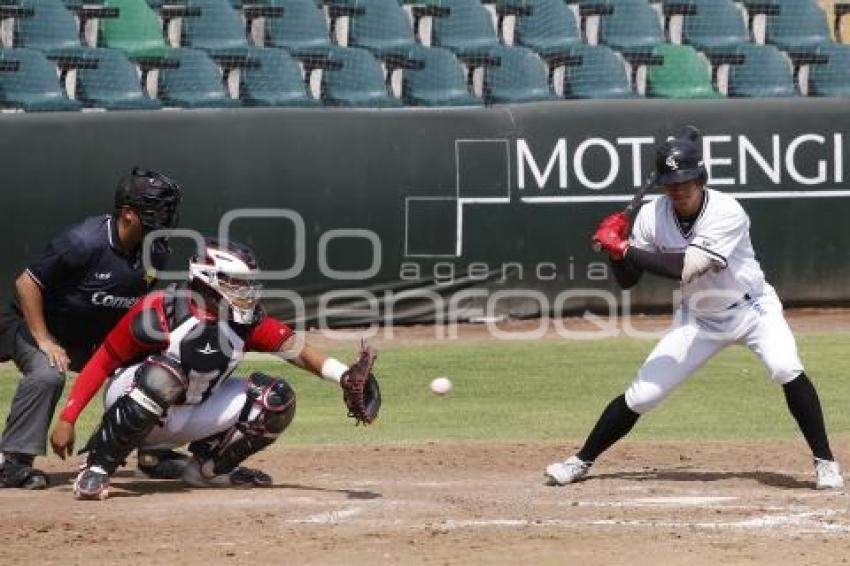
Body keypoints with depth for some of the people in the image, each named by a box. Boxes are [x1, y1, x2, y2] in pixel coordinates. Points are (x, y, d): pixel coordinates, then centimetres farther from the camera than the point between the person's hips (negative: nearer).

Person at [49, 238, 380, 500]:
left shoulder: (247, 320, -9)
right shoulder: (162, 309, -23)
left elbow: (297, 350, -18)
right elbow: (103, 362, -18)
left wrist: (346, 377, -36)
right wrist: (67, 419, -23)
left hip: (190, 418, 6)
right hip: (128, 404, -6)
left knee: (276, 400, -8)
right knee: (164, 374, -40)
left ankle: (208, 467, 11)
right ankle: (96, 469, -26)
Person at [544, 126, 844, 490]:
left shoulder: (727, 212, -28)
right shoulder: (652, 216, -13)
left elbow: (686, 267, -38)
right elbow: (626, 281, -7)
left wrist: (624, 249, -36)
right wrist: (616, 248, -27)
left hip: (751, 307, -3)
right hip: (697, 318, 3)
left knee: (787, 370, -28)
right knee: (641, 395, -2)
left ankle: (825, 463, -14)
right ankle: (581, 462, 16)